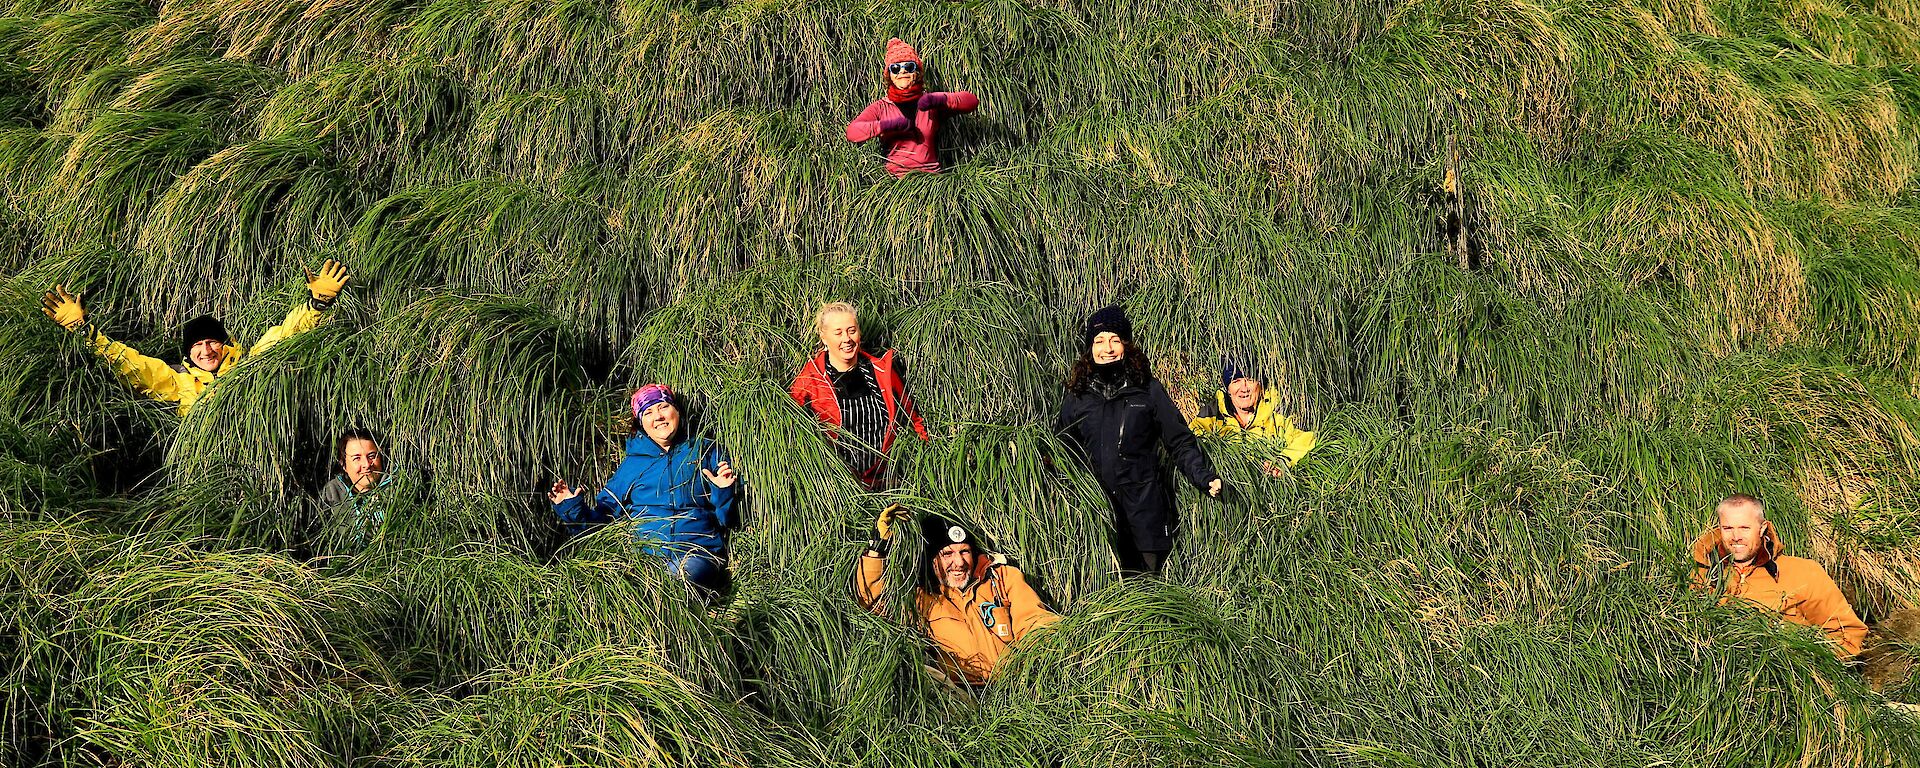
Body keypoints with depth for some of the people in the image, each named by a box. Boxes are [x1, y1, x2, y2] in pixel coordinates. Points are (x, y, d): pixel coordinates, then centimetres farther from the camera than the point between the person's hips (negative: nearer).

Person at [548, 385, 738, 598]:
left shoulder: (707, 452, 18)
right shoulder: (632, 464, 25)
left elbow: (727, 518, 13)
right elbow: (601, 515, 23)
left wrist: (723, 491, -6)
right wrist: (571, 507, 5)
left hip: (698, 554, -1)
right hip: (644, 554, 1)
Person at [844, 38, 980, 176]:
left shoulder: (931, 104, 14)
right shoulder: (881, 107, 13)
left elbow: (972, 101, 2)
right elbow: (851, 133, -1)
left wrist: (939, 100, -14)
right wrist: (887, 125, -13)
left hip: (931, 176, 1)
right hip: (894, 179, 0)